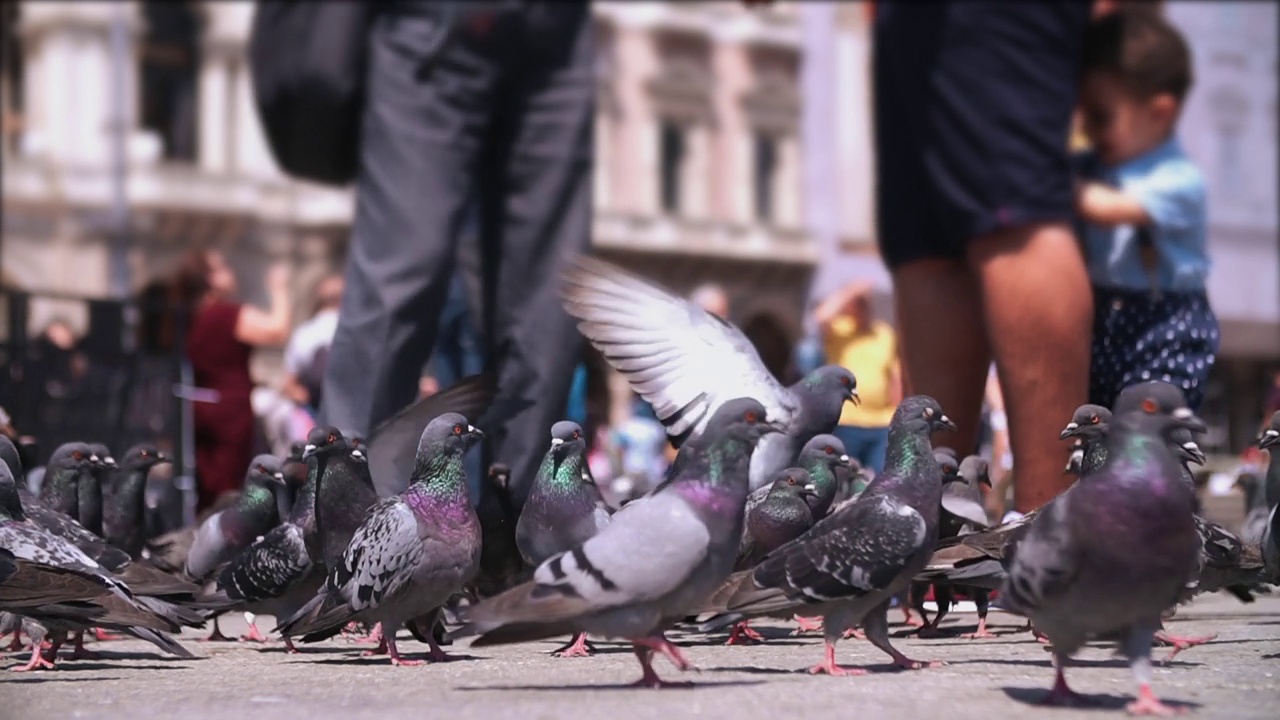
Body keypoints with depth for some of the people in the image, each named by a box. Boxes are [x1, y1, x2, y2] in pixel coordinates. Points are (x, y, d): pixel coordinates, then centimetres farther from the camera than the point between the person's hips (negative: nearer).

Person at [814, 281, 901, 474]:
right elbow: (821, 317, -23)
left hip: (883, 424, 3)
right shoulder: (839, 331, 1)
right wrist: (847, 294, -14)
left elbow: (895, 376, 16)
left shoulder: (885, 333, 12)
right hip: (847, 423, -3)